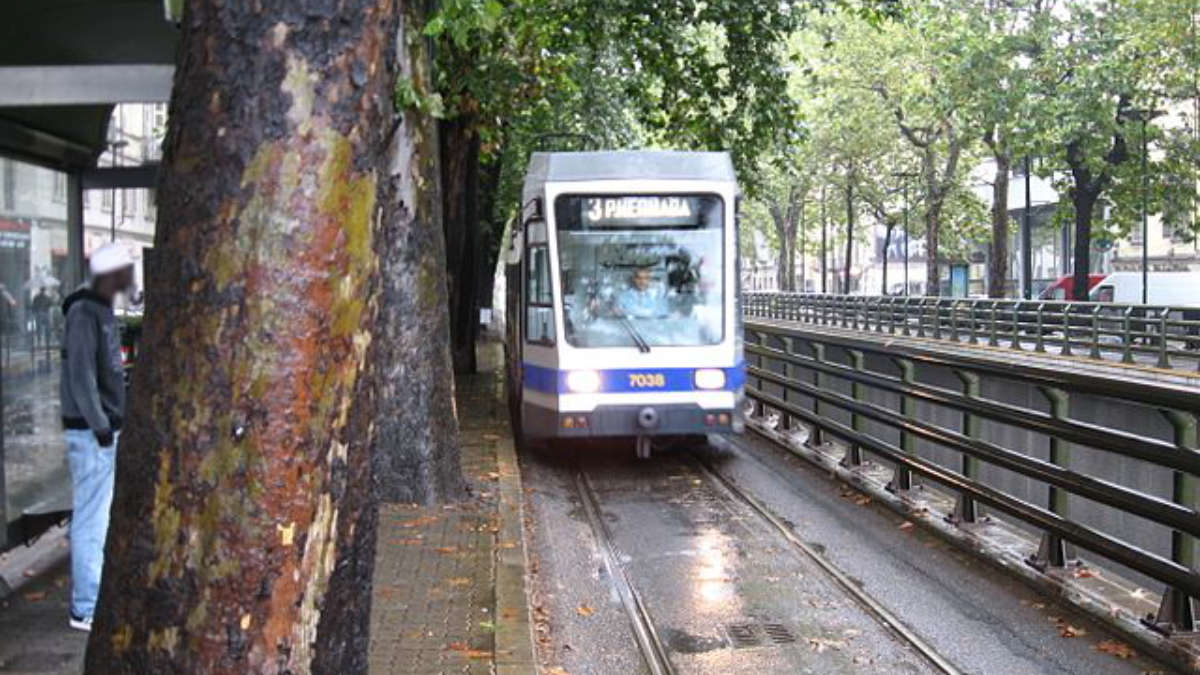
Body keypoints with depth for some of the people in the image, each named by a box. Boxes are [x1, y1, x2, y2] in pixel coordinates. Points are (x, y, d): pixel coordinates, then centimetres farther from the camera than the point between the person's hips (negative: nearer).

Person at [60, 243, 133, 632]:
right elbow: (81, 376, -20)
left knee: (99, 518, 15)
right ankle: (85, 609, 1)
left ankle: (92, 596, 25)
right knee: (91, 521, -5)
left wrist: (112, 422, 15)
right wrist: (101, 427, -18)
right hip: (91, 434, -9)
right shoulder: (84, 313, -15)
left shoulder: (104, 310, 13)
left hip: (106, 430, 9)